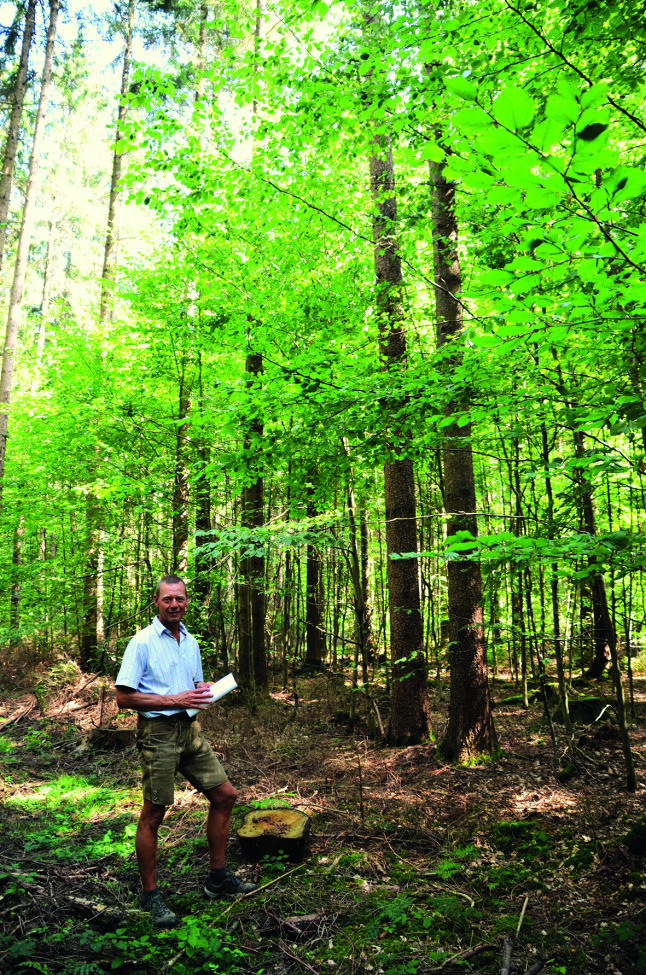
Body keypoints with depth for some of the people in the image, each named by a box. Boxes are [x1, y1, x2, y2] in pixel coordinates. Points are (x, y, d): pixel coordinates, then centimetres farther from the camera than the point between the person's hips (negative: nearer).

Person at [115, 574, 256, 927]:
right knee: (153, 814, 3)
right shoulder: (142, 642, -10)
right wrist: (174, 701, -20)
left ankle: (217, 878, 24)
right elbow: (124, 697, -15)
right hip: (158, 731, -7)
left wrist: (202, 693, -1)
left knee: (224, 795, 9)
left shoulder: (191, 642, 12)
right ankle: (150, 895, 21)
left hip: (190, 729, 7)